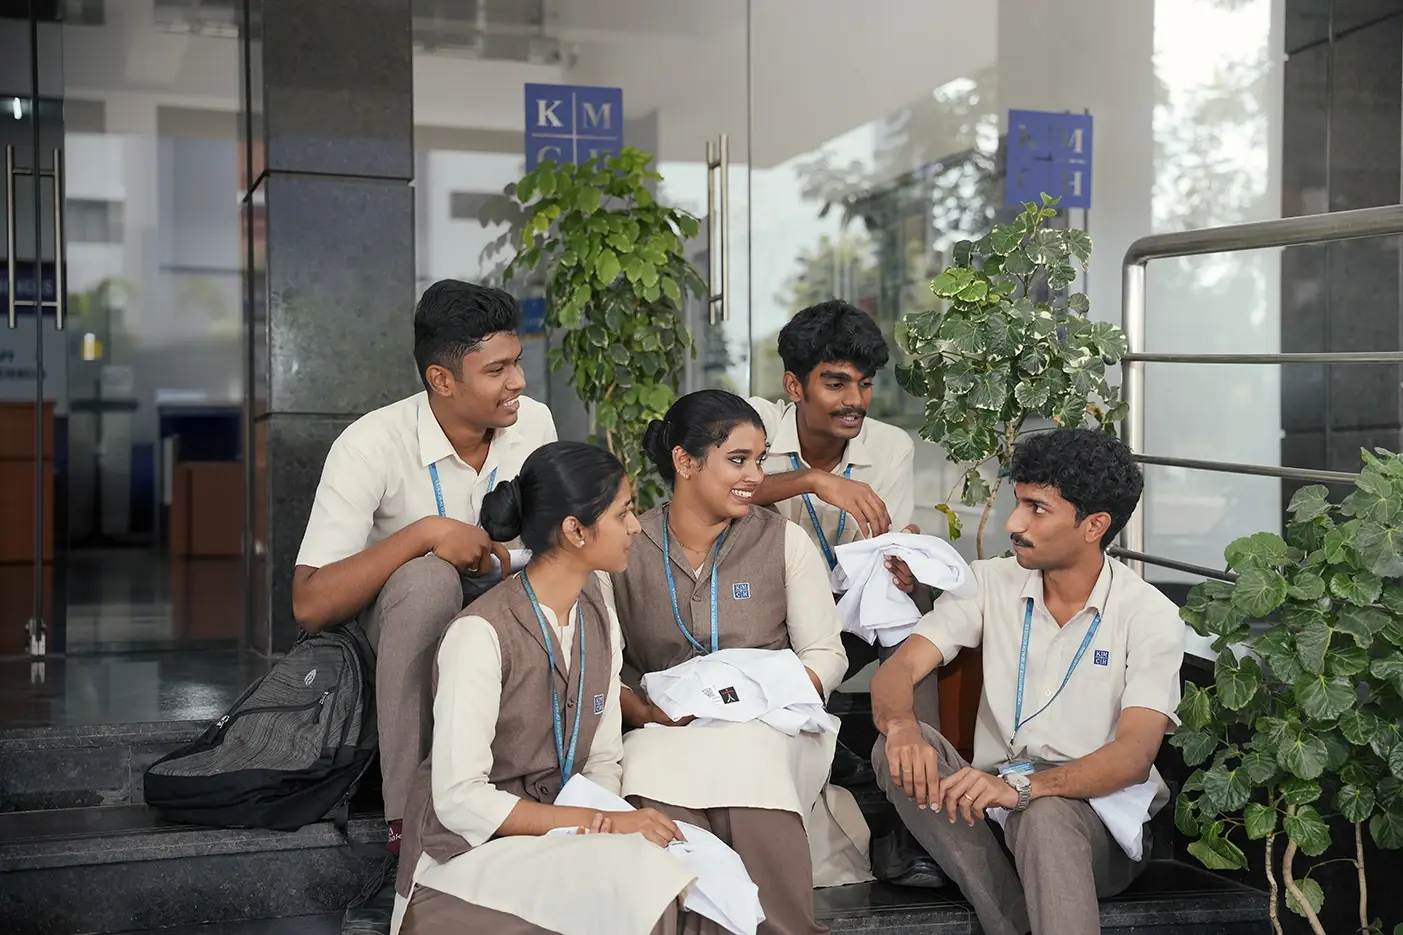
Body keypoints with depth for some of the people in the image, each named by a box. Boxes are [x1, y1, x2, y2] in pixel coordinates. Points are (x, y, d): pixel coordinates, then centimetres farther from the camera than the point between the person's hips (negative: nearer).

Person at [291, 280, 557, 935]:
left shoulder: (533, 423, -6)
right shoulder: (372, 445, -20)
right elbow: (310, 604, -25)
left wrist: (495, 556, -18)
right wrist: (425, 533, -32)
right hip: (402, 622, -3)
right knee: (428, 578, -38)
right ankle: (406, 843, -37)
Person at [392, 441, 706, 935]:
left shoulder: (599, 620, 6)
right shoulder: (481, 633, -19)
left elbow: (603, 761, 8)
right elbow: (459, 800, -21)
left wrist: (609, 818, -15)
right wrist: (598, 821, -21)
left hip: (557, 834, 6)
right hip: (467, 852, -6)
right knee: (642, 877, -29)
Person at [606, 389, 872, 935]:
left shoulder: (783, 541, 6)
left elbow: (826, 655, 6)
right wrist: (644, 712, -13)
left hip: (769, 730, 0)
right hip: (667, 734, 0)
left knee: (747, 755, -37)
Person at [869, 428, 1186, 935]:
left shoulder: (1149, 616, -6)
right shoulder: (991, 583, 3)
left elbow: (1135, 754, -18)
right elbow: (897, 670, -5)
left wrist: (1023, 785, -36)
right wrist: (902, 728, -30)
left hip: (1097, 818, -4)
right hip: (992, 804, 5)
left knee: (1042, 812, -38)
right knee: (900, 751, -25)